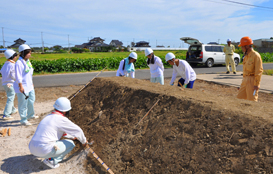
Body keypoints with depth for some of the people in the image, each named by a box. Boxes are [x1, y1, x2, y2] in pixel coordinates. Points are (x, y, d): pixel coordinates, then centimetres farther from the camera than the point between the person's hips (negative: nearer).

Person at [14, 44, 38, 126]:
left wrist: (32, 83, 21)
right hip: (23, 87, -9)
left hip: (29, 86, 9)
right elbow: (18, 76, -19)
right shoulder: (19, 63, -17)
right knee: (23, 104, 0)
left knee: (31, 101, 21)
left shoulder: (27, 61, 10)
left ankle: (30, 115, 41)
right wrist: (21, 86, -21)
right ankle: (23, 120, 12)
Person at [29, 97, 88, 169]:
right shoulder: (62, 120, -9)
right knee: (70, 144, 7)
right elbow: (77, 130, 1)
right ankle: (51, 160, -3)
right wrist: (84, 141, 20)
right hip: (44, 151, -9)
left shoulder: (48, 117, 17)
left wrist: (72, 136, 44)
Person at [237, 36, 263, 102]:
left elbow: (259, 71, -17)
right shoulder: (246, 56, 14)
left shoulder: (256, 55, -13)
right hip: (245, 80, 8)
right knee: (240, 98, 9)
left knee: (252, 101, -3)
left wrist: (256, 84, -20)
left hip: (252, 80, -8)